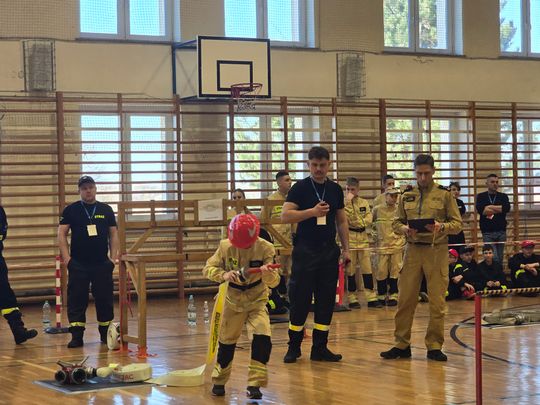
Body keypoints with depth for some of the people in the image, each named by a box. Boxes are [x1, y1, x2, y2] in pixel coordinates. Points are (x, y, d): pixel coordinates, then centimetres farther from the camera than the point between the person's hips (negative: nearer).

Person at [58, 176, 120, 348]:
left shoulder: (106, 210, 8)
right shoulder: (71, 210, 3)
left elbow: (113, 234, 10)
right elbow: (61, 234, 1)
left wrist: (113, 257, 0)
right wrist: (66, 258, -8)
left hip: (102, 263, 1)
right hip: (78, 264, -1)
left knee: (105, 299, 6)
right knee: (77, 300, -2)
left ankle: (106, 333, 18)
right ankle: (77, 335, 1)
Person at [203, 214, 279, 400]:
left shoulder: (265, 248, -20)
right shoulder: (225, 247, -15)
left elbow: (274, 281, -24)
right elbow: (208, 268, -12)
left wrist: (268, 274, -48)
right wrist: (223, 275, -32)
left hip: (257, 301, -2)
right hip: (233, 301, 2)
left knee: (262, 338, -20)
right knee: (226, 342, 12)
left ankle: (254, 384, -10)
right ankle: (219, 381, 34)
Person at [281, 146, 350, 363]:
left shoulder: (335, 189, 10)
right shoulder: (300, 188, -3)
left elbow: (341, 221, 15)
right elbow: (285, 216, -12)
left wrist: (346, 248, 9)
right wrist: (312, 211, -22)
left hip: (329, 250, 4)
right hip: (305, 250, -4)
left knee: (326, 300, 4)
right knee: (300, 299, -2)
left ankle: (320, 348, 10)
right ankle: (294, 346, 9)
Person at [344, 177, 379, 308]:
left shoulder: (364, 203, 10)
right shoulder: (343, 203, -1)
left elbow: (369, 219, 2)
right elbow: (344, 218, -16)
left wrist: (358, 223, -12)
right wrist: (348, 201, -16)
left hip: (363, 238, 4)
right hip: (349, 238, -4)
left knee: (367, 268, 3)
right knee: (350, 269, 0)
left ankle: (371, 298, 5)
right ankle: (352, 298, 6)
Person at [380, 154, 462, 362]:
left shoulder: (445, 194, 2)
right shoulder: (406, 196, 10)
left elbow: (457, 224, 1)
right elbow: (396, 222, 13)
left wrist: (441, 227, -19)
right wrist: (405, 228, -9)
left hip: (436, 251, -2)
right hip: (412, 250, 2)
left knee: (437, 302, 0)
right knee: (405, 299, 3)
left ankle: (434, 346, 9)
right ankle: (402, 344, 12)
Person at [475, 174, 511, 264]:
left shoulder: (503, 196, 12)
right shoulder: (481, 196, 7)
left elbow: (507, 208, -8)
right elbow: (480, 210, -12)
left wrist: (490, 207, -9)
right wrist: (499, 210, -8)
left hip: (501, 231, 2)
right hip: (488, 232, -2)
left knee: (500, 258, 5)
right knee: (493, 258, -12)